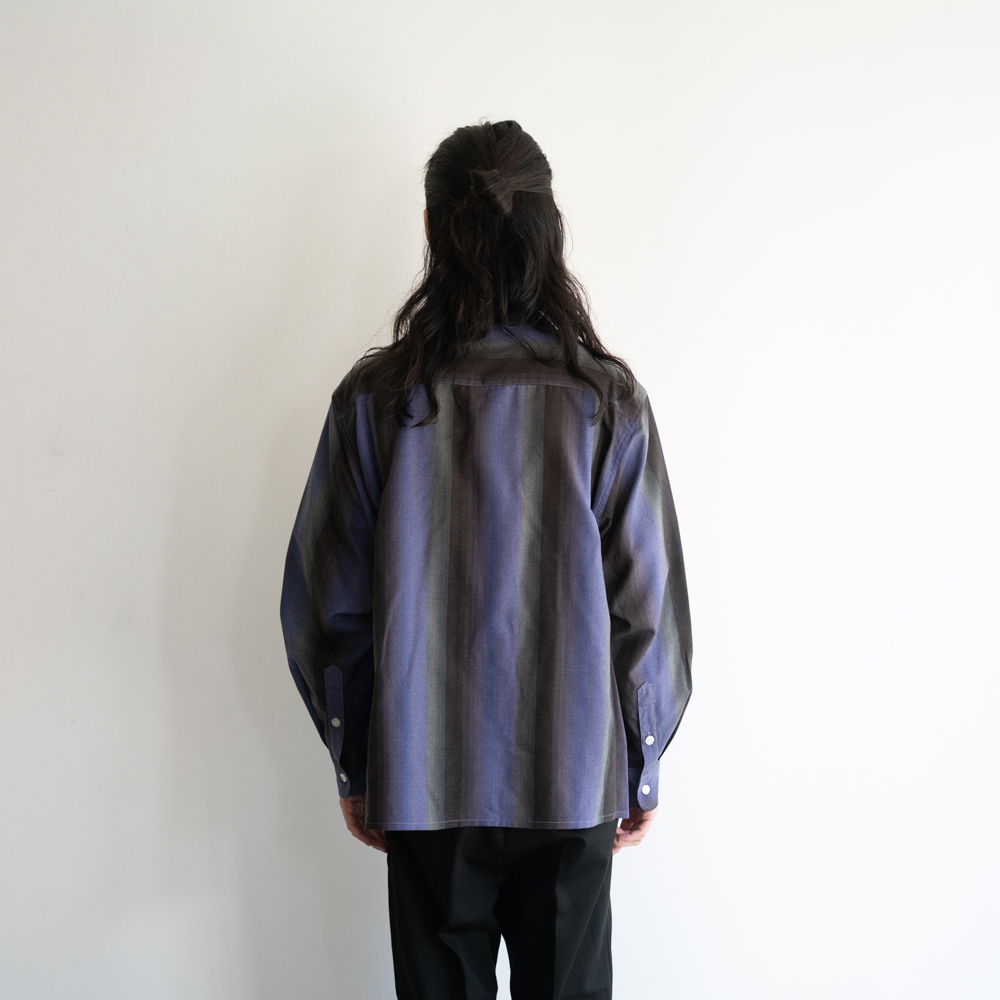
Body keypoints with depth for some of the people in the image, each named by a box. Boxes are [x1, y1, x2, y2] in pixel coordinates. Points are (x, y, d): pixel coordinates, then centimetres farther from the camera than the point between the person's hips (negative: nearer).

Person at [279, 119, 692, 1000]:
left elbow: (327, 605, -4)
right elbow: (649, 603, -7)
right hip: (573, 776, 0)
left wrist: (353, 765, 9)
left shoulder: (376, 397, -9)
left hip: (422, 783, 1)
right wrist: (644, 767, 6)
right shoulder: (606, 396, -10)